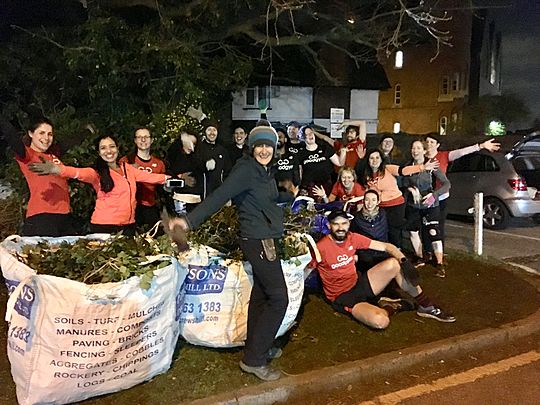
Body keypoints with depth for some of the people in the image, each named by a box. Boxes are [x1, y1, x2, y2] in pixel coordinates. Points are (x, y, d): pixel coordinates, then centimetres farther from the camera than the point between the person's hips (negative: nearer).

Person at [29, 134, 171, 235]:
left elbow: (150, 177, 11)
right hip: (103, 226, -4)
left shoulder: (128, 169, 9)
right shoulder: (97, 173, -5)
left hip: (128, 226, 4)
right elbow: (79, 173, -23)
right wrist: (56, 169, -42)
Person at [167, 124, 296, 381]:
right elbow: (219, 196, -26)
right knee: (278, 299, -7)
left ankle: (256, 348, 31)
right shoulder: (246, 169, -16)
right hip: (258, 241, -9)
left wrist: (292, 196, 35)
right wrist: (190, 220, -35)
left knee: (260, 295, 17)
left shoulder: (266, 172, 10)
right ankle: (254, 359, 2)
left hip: (267, 239, 9)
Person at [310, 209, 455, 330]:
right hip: (343, 297, -6)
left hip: (359, 283, 6)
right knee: (380, 321, -33)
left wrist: (404, 261, -17)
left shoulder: (352, 238, -1)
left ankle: (425, 306, 1)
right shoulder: (321, 248, -18)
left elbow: (385, 246, -2)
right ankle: (389, 307, 4)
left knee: (394, 263, -15)